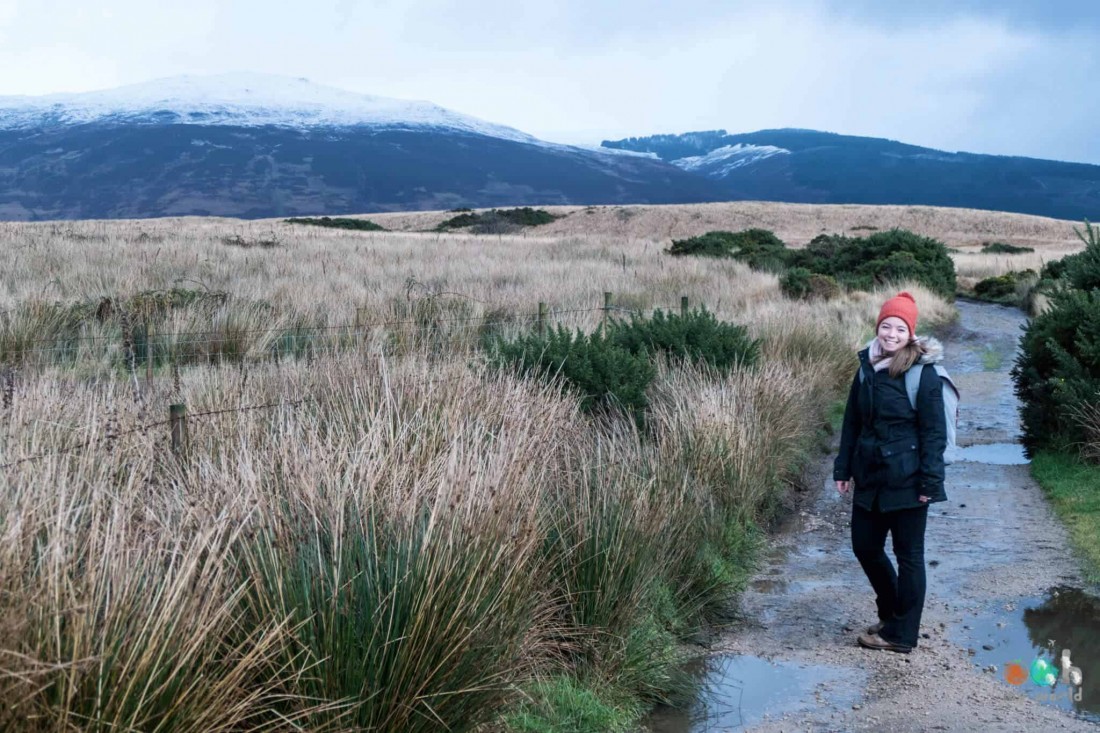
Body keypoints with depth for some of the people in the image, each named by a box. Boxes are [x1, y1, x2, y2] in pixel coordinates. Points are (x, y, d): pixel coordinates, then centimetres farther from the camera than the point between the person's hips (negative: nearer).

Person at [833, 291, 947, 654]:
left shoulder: (922, 374, -11)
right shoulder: (867, 368, 6)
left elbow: (934, 432, -12)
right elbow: (852, 422, 11)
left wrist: (930, 481, -15)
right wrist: (843, 469, 10)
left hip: (906, 480, -7)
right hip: (870, 477, 7)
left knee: (908, 554, 5)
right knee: (865, 546, 14)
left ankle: (902, 634, 16)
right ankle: (892, 614, 35)